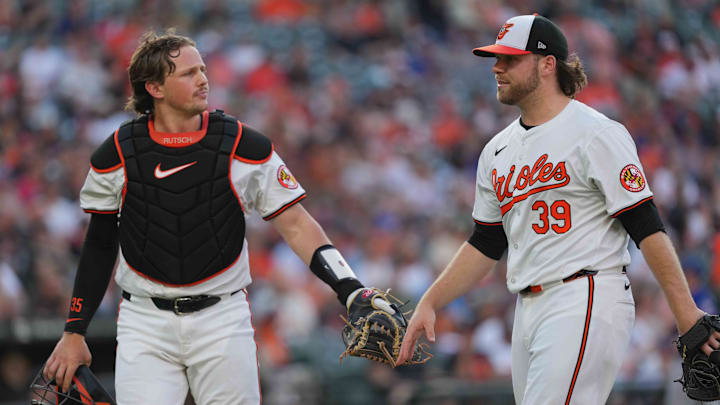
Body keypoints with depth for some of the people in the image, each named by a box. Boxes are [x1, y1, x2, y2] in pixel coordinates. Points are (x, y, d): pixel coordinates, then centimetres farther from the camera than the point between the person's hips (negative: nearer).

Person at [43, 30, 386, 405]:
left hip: (223, 320, 0)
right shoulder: (117, 155, 0)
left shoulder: (244, 146, -2)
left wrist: (351, 292, -12)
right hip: (145, 322, 0)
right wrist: (74, 332, 7)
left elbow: (295, 224, -1)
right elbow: (99, 245, 9)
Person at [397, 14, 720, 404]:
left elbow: (646, 226, -10)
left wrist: (685, 312, -15)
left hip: (586, 303, -8)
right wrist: (429, 304, 13)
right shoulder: (497, 151, 18)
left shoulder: (597, 134, -6)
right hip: (528, 311, 8)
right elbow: (485, 244, 23)